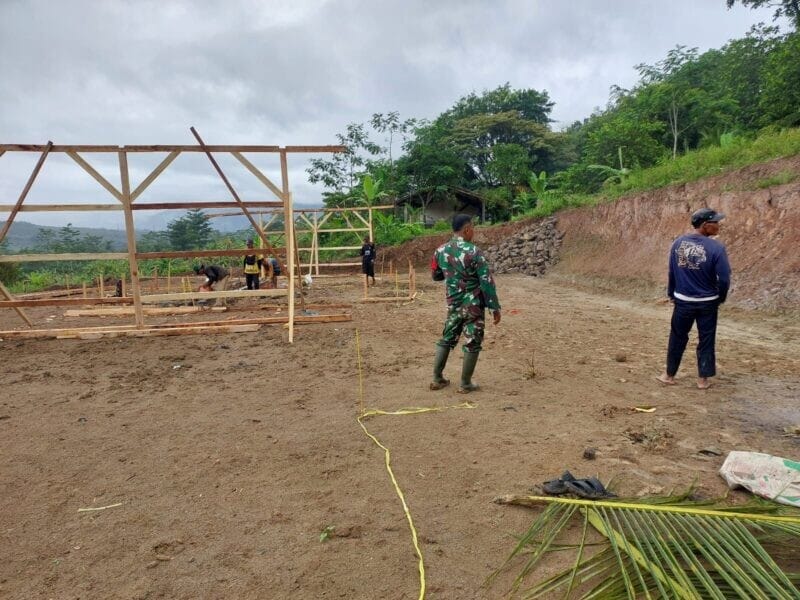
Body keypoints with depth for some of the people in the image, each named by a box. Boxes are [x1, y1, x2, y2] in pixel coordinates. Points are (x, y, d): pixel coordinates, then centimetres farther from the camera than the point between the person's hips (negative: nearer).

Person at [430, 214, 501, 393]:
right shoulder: (473, 251, -16)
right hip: (473, 305, -5)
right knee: (472, 344, 6)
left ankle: (437, 379, 23)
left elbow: (436, 276, 15)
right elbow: (487, 282, -15)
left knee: (447, 339, 18)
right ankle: (465, 384, 12)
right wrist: (495, 307, -9)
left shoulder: (441, 251, 1)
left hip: (453, 304, 5)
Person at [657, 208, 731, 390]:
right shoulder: (716, 248, -15)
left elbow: (671, 272, 4)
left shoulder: (678, 243, -4)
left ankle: (669, 375, 24)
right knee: (706, 340, 10)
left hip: (682, 301, 3)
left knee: (677, 338, 15)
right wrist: (720, 299, 6)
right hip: (707, 303, -3)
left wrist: (671, 294, 17)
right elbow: (724, 279, -12)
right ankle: (703, 379, 18)